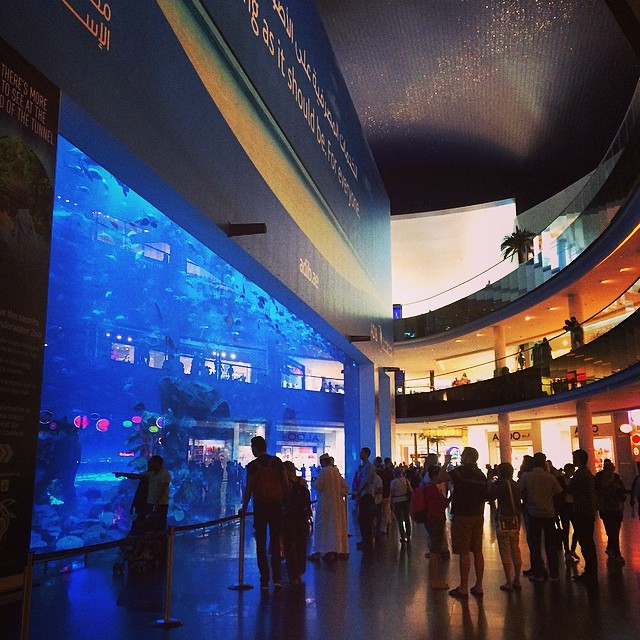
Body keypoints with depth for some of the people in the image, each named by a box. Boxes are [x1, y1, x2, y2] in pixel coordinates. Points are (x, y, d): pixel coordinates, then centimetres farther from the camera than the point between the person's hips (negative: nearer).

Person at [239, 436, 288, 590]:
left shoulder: (252, 466, -6)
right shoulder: (277, 461, 2)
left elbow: (248, 489, -7)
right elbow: (286, 484, 2)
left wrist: (243, 508, 3)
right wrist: (282, 500, 14)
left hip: (260, 506, -2)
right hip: (276, 505, 2)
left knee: (261, 544, 7)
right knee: (275, 542, 11)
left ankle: (264, 580, 6)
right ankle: (277, 578, 5)